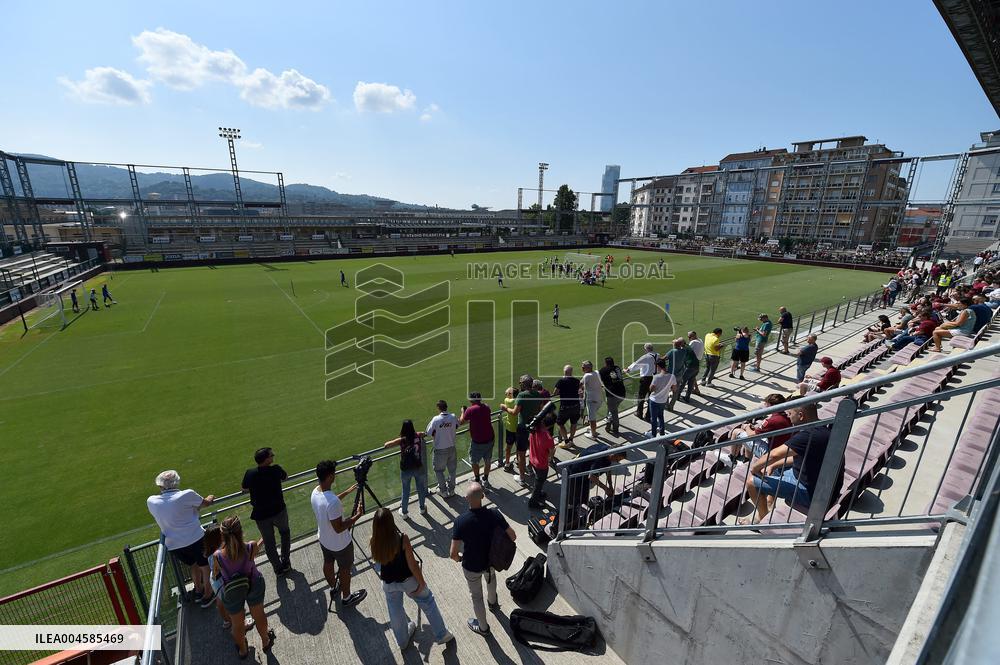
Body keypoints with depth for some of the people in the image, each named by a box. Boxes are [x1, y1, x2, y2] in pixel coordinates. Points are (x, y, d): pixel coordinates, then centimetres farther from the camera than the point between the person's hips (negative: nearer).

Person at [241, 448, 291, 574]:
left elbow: (244, 489, 4)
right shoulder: (276, 469, -19)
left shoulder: (250, 474, -15)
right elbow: (285, 478, 3)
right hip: (279, 511, -1)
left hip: (260, 515, 1)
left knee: (268, 542, 19)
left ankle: (278, 568, 31)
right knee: (285, 533, 27)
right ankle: (285, 561, 30)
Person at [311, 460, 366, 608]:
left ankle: (333, 588, 54)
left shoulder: (315, 492, -13)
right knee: (345, 569, 18)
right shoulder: (333, 501, -40)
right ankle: (346, 598, 40)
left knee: (328, 563, 29)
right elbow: (339, 528, -31)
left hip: (323, 539, 7)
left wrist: (347, 492, 11)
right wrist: (358, 515, -23)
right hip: (340, 543, -7)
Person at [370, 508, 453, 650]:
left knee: (395, 612, 29)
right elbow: (412, 565, -22)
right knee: (428, 603, 22)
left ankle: (403, 641, 53)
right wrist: (422, 582, -8)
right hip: (408, 580, -3)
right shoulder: (402, 539, -31)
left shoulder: (373, 543, -21)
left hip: (389, 583, 3)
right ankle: (442, 635, 35)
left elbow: (377, 561, 0)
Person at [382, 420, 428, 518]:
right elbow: (423, 434, 16)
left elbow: (386, 445, -13)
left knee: (405, 491, 18)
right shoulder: (418, 436, -7)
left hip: (406, 469, -1)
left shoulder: (402, 440, -13)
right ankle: (422, 508, 40)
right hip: (418, 468, 1)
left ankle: (404, 512, 33)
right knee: (421, 488, 22)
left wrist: (386, 444, 5)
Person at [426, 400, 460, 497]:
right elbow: (457, 427, 7)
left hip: (440, 450, -3)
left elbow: (429, 433, -14)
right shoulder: (453, 417, -11)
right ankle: (451, 490, 33)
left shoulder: (436, 419, -21)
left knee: (439, 470, 19)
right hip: (451, 448, 3)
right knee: (452, 469, 21)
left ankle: (443, 491, 26)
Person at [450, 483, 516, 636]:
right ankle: (493, 602, 65)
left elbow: (453, 553, -27)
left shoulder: (461, 521, -33)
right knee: (491, 577, 37)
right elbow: (513, 536, -16)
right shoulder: (494, 515, -27)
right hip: (490, 560, 3)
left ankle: (483, 627, 48)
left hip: (471, 566, -2)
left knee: (477, 596, 25)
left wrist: (459, 558, -3)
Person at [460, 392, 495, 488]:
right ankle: (486, 480, 32)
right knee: (488, 461, 20)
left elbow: (461, 422, -5)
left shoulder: (470, 410, -15)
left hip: (477, 441, -5)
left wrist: (463, 411, 11)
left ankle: (477, 481, 27)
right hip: (489, 439, 5)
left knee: (474, 462, 17)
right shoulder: (486, 407, 0)